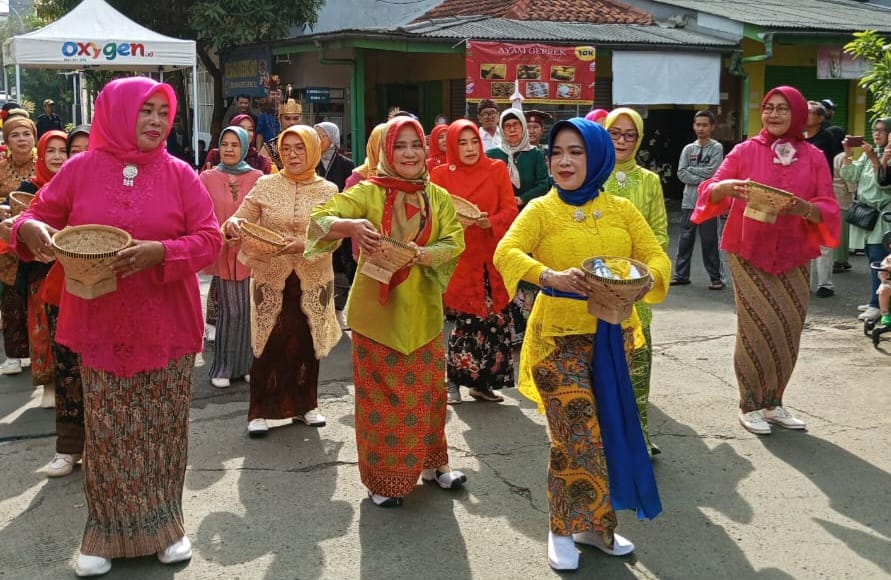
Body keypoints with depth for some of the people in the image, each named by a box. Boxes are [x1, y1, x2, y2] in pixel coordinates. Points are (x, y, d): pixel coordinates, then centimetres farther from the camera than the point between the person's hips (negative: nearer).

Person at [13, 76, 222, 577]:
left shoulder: (180, 174, -1)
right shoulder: (81, 169, 1)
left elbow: (209, 239, -5)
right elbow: (41, 216, 8)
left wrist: (160, 251, -21)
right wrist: (31, 229, -16)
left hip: (167, 326, 0)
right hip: (101, 326, 0)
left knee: (164, 431, 8)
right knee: (107, 433, 6)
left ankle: (164, 525, 25)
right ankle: (107, 533, 21)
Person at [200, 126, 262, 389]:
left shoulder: (257, 178, 3)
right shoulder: (208, 178, 3)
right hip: (222, 253, -1)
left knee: (250, 308, 2)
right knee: (229, 310, -1)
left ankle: (248, 363, 15)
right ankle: (224, 367, 10)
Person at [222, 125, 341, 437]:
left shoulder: (328, 190, 2)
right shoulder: (265, 186, 2)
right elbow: (241, 220, -1)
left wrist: (303, 244, -26)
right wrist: (233, 225, -25)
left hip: (312, 281, 1)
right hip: (270, 279, -1)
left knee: (306, 342, 9)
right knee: (268, 342, -1)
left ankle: (304, 405, 24)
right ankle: (260, 411, 8)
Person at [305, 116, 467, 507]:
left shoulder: (438, 197, 5)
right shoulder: (368, 192, -5)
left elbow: (454, 243, -4)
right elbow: (320, 219, -12)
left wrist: (422, 254, -23)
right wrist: (353, 226, -33)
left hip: (423, 310, 3)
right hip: (378, 310, -3)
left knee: (428, 390, 13)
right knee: (381, 395, 4)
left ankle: (431, 462, 31)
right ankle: (383, 477, 17)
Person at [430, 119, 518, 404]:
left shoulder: (497, 169, 5)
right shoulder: (441, 174, 2)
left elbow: (510, 209, 1)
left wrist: (490, 222, -18)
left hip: (493, 257, 2)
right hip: (460, 256, -2)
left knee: (494, 319, 3)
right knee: (468, 319, -7)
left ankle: (482, 382, 16)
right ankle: (454, 381, 8)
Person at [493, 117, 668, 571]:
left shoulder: (621, 209, 6)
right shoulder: (541, 210, -5)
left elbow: (656, 256, 1)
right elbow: (506, 252, -20)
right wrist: (551, 276, -39)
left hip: (613, 334, 4)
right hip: (560, 336, -4)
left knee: (609, 430, 13)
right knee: (576, 436, -6)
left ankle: (594, 524, 30)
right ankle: (563, 529, 14)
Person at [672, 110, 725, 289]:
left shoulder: (716, 148, 0)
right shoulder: (688, 149, 11)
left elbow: (711, 171, -12)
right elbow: (681, 174, -1)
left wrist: (691, 169, -3)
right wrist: (702, 181, -11)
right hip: (689, 202, 4)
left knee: (710, 242, -1)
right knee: (685, 240, 9)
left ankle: (716, 277, 6)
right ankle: (681, 274, 17)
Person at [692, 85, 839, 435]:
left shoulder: (814, 157, 4)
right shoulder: (745, 151, 0)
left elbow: (829, 209, -1)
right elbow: (711, 191, -4)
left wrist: (804, 208, -22)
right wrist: (725, 187, -26)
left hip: (794, 257, 3)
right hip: (749, 254, -3)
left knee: (789, 330, 4)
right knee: (761, 328, -7)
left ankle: (773, 403, 21)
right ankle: (750, 406, 7)